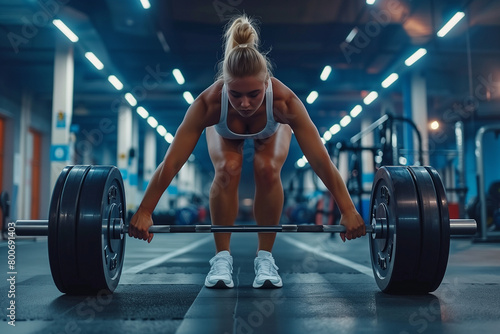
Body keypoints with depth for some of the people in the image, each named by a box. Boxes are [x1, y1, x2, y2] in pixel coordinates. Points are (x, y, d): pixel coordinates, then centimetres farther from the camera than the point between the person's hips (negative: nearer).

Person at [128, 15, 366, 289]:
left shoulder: (285, 101, -43)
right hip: (225, 131, 0)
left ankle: (265, 256, -9)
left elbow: (321, 160, -37)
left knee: (268, 169, -28)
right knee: (227, 169, -29)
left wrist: (348, 210, -33)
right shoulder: (209, 102, -42)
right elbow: (171, 162, -36)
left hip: (271, 130, 0)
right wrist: (144, 212, -31)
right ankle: (222, 257, -11)